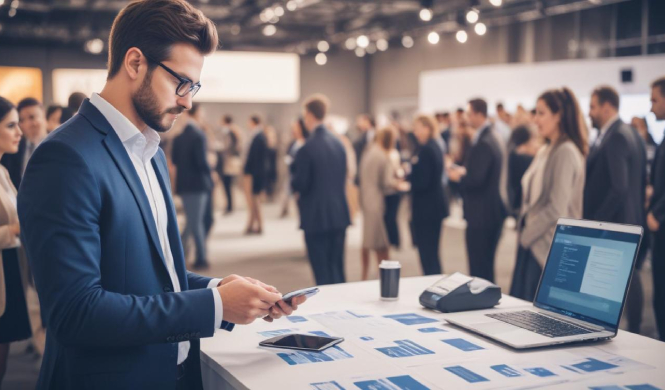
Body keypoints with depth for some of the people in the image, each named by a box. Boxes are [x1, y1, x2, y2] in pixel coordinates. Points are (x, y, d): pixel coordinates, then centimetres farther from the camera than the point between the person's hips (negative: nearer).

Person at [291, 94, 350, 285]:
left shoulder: (307, 148, -16)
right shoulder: (339, 143, 4)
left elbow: (300, 185, -12)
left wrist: (293, 177, 8)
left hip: (316, 217, -6)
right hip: (340, 214, 6)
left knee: (323, 274, 2)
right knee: (338, 270, 17)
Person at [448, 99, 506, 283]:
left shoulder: (483, 144, -19)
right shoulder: (490, 139, 12)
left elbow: (476, 180, -24)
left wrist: (458, 176, -7)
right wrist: (464, 171, 9)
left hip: (481, 215, -10)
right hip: (492, 212, 10)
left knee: (478, 269, -3)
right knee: (486, 266, 18)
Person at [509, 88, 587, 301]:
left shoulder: (566, 152, -14)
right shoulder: (545, 151, 13)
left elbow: (557, 209, -18)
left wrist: (526, 235, -10)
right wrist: (523, 231, 8)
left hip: (548, 246, -8)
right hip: (532, 242, 8)